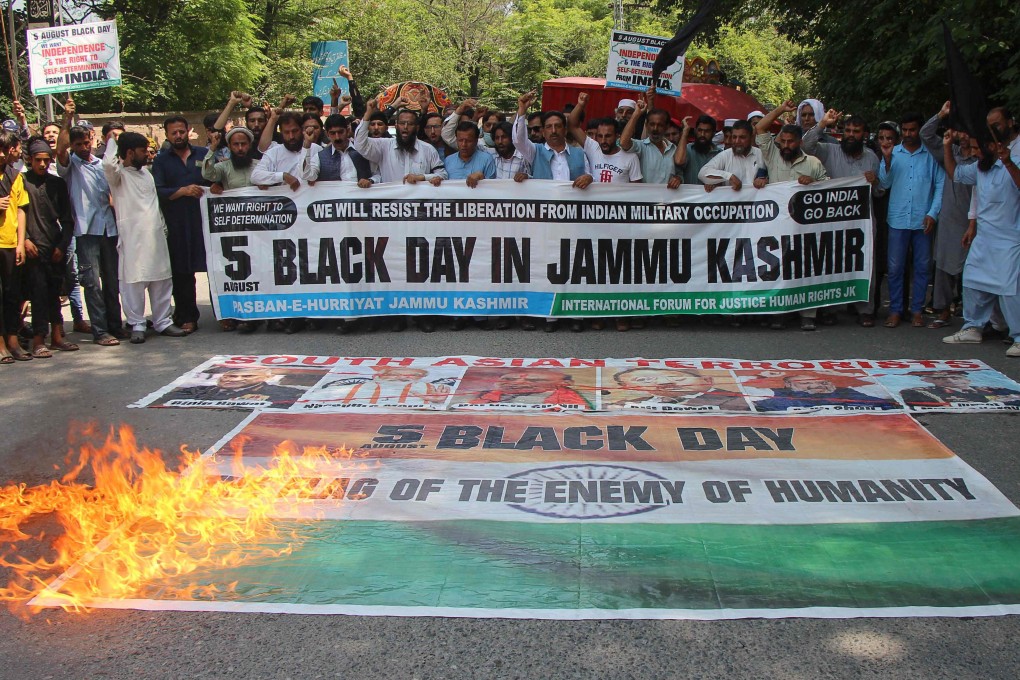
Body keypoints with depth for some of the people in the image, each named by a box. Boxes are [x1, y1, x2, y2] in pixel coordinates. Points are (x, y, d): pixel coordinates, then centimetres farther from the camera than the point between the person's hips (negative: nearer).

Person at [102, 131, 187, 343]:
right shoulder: (119, 175, -4)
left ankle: (163, 322, 17)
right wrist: (112, 141, -8)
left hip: (156, 235, 7)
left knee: (162, 280, 9)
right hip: (133, 237, -7)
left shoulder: (145, 172, 20)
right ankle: (137, 325, 3)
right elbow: (109, 163, -26)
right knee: (134, 282, -5)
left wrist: (163, 226, 21)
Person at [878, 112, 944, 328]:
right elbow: (884, 184, 0)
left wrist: (933, 213, -6)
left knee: (922, 266, 6)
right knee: (895, 267, 2)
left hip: (923, 221, 0)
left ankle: (917, 310, 14)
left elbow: (940, 185, 2)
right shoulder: (892, 153, 7)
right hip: (898, 219, 0)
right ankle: (895, 310, 10)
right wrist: (887, 162, -15)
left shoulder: (931, 155, 4)